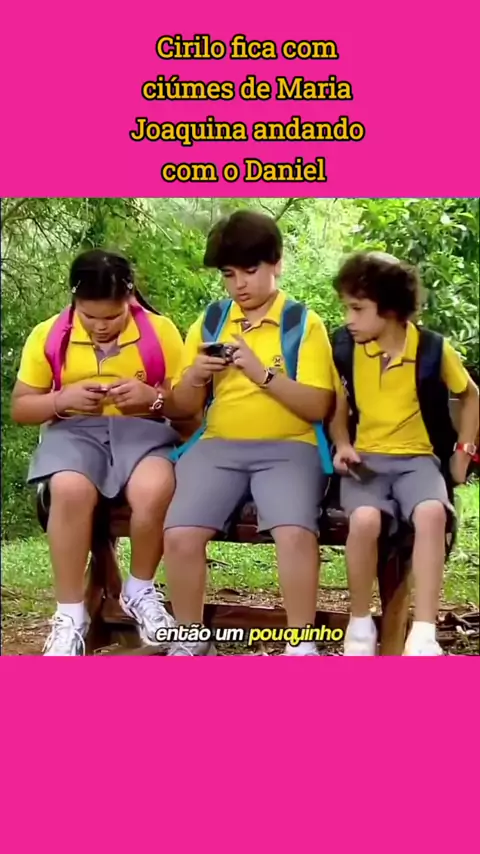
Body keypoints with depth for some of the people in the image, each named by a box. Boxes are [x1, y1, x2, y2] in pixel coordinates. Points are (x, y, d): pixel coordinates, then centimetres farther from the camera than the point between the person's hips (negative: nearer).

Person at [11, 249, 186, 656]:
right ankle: (71, 614, -20)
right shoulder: (48, 335, 3)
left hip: (142, 430, 0)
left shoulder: (161, 332, 1)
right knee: (70, 490, -36)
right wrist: (62, 399, -12)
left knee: (154, 491, -36)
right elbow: (20, 408, 8)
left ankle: (140, 591, -6)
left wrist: (154, 397, -16)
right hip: (74, 431, 0)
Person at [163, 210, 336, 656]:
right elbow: (184, 408, 15)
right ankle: (190, 641, -3)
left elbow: (318, 407, -4)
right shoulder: (208, 323, 15)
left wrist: (263, 373, -16)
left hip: (287, 447, -2)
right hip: (218, 446, 3)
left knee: (295, 533, -32)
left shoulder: (305, 323, 5)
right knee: (179, 535, -23)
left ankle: (301, 645, -14)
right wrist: (194, 377, -7)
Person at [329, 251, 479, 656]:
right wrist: (343, 445, -6)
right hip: (366, 458, 1)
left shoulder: (433, 349, -5)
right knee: (365, 520, -34)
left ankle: (423, 634, -29)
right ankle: (360, 623, -12)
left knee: (432, 514, -36)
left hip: (417, 458, -1)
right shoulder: (347, 348, -1)